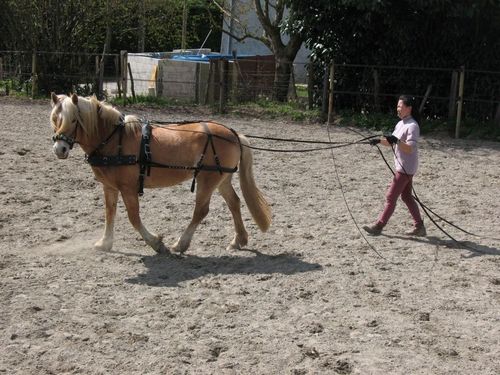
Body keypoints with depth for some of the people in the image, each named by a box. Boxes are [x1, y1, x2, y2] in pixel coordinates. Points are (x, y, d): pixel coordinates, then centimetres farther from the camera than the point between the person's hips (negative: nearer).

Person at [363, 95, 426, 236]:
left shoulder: (412, 126, -17)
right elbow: (391, 142, 17)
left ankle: (379, 226, 1)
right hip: (402, 167, 10)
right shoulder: (400, 124, 12)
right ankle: (419, 226, 22)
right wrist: (379, 140, 0)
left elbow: (410, 148, -24)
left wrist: (397, 141, -37)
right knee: (406, 196, 15)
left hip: (406, 168, -10)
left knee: (391, 196, -5)